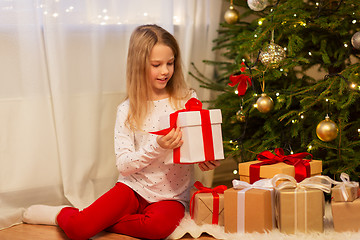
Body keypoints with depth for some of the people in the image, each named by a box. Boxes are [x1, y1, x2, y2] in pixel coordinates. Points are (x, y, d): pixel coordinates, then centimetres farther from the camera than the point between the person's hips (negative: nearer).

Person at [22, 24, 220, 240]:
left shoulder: (187, 100, 0)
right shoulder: (128, 110, -3)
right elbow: (123, 165, -9)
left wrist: (207, 160, -19)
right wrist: (157, 147, -24)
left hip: (171, 196, 1)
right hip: (134, 188, 0)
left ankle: (98, 221, -8)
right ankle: (64, 215, 17)